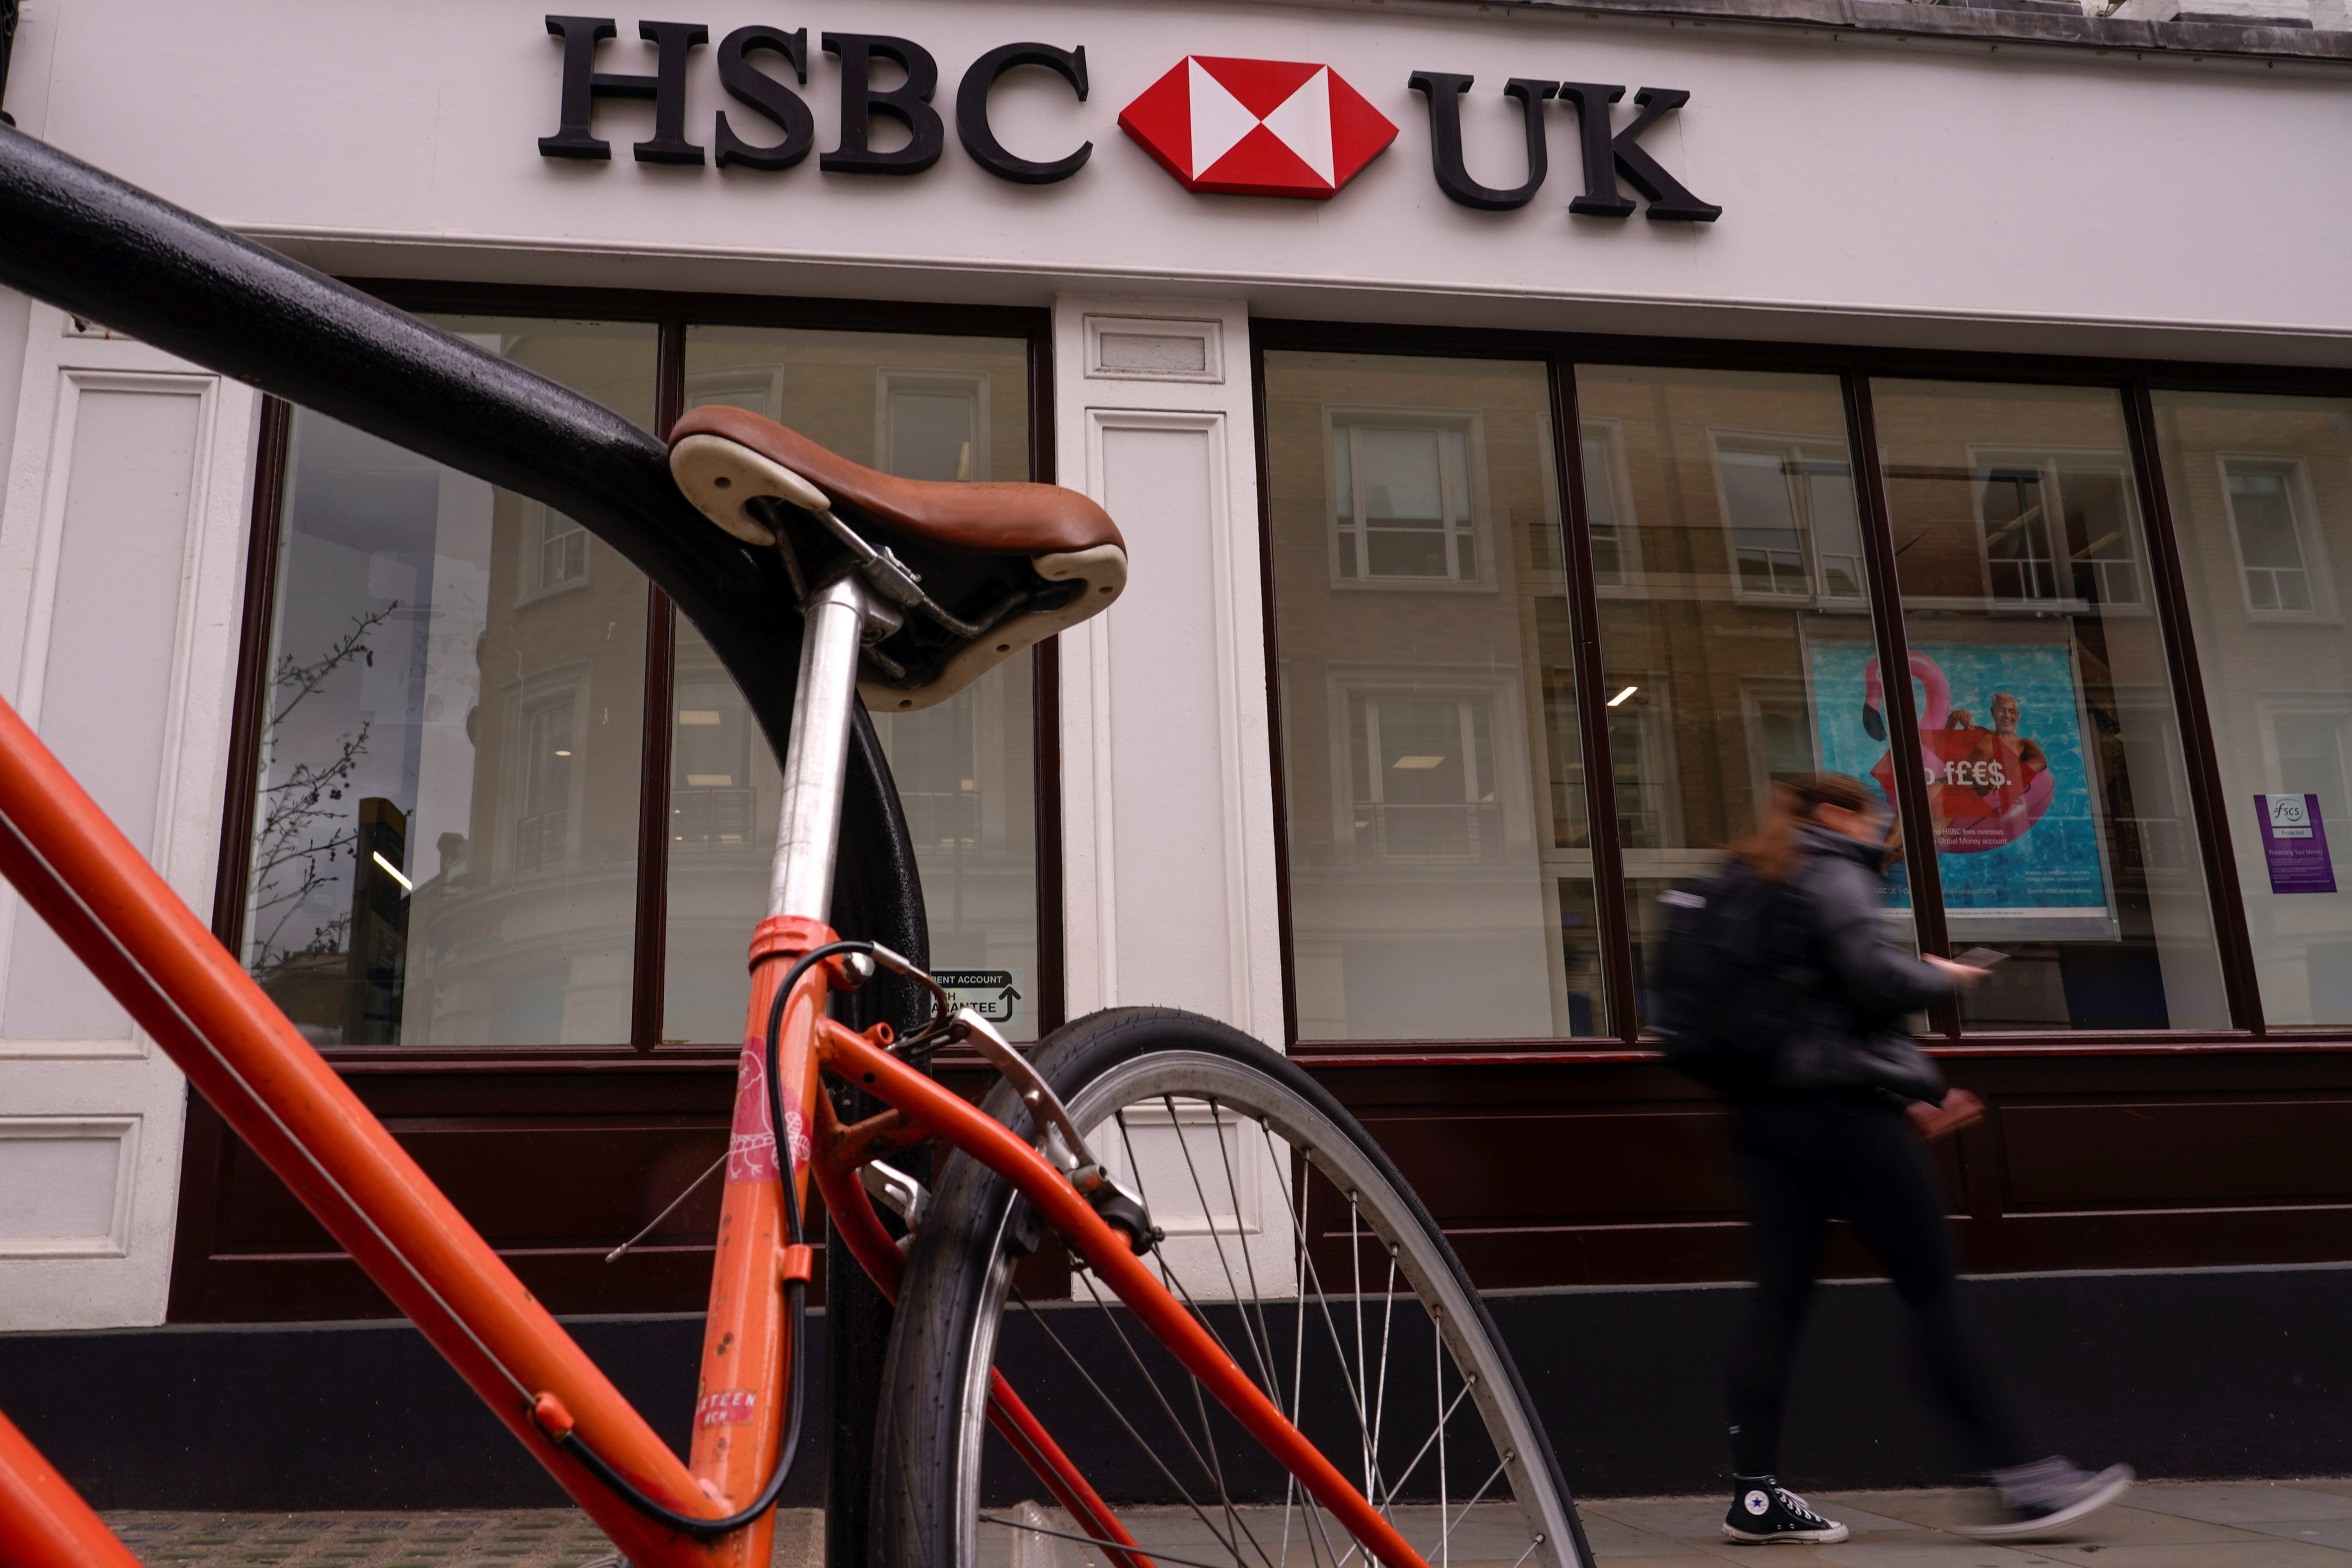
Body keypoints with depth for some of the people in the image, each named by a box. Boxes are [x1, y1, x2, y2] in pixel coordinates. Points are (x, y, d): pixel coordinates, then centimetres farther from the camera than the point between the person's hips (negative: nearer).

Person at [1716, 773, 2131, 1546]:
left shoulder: (1763, 887, 23)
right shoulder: (1834, 871, -4)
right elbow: (1872, 976, -18)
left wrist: (1920, 1086, 23)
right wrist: (1941, 976, 3)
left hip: (1769, 1112, 8)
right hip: (1845, 1107, -8)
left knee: (1778, 1299, 3)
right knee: (1935, 1298, -2)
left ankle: (1757, 1494, 1)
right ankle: (2023, 1480, 5)